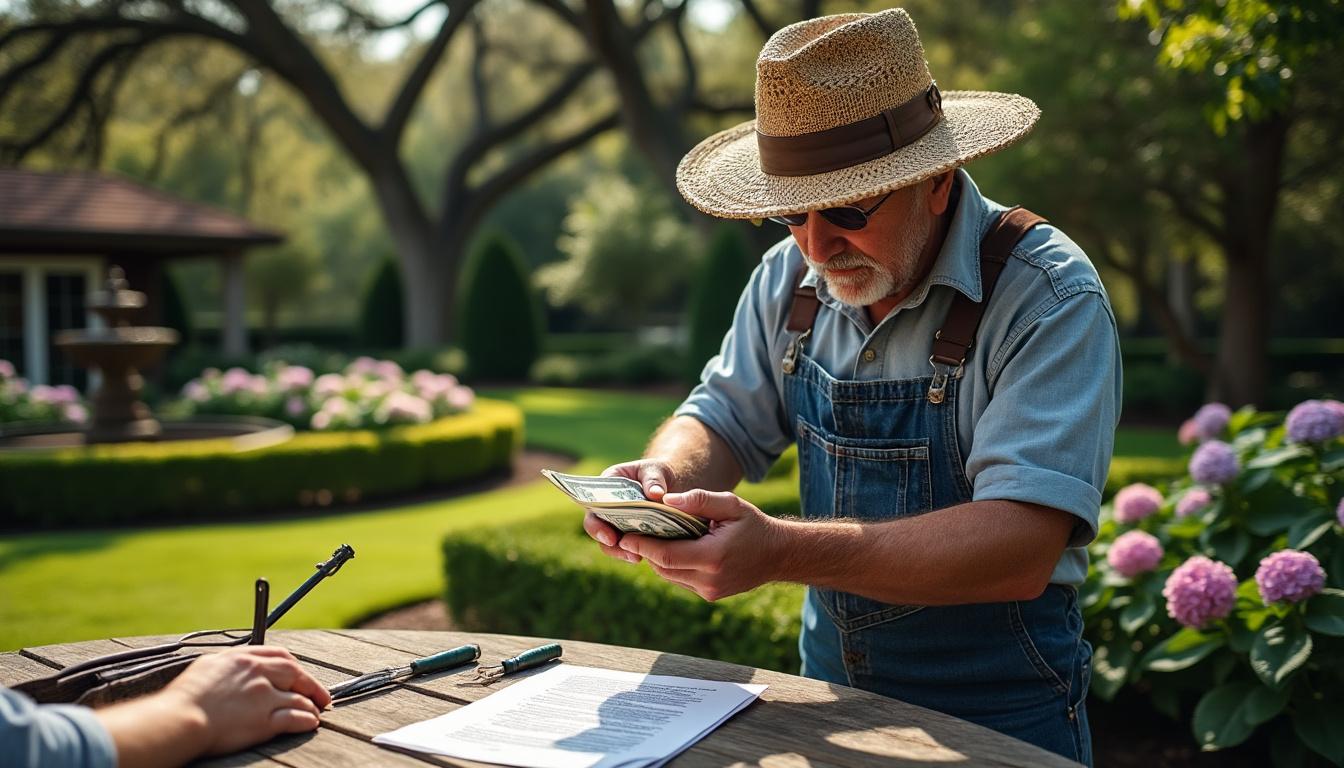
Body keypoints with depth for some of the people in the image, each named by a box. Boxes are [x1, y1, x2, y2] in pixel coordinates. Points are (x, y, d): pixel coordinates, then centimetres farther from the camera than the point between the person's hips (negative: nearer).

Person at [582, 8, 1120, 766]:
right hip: (830, 690, 5)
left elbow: (1020, 547, -27)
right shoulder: (792, 277, 0)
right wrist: (666, 475, -15)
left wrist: (781, 552, -36)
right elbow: (725, 421, 9)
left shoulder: (1050, 298, -18)